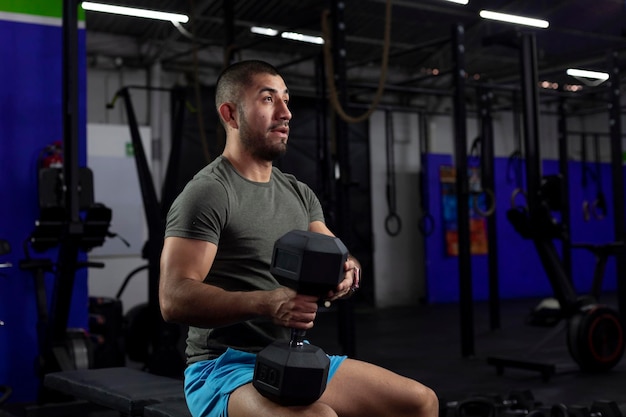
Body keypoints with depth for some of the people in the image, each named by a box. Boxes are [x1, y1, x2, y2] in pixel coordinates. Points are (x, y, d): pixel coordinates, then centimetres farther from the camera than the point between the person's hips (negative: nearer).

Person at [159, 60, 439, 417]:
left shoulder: (299, 194, 12)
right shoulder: (207, 194, -13)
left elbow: (337, 260, 9)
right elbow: (174, 299, -22)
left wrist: (347, 271, -17)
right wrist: (266, 303, -36)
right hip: (225, 369, -7)